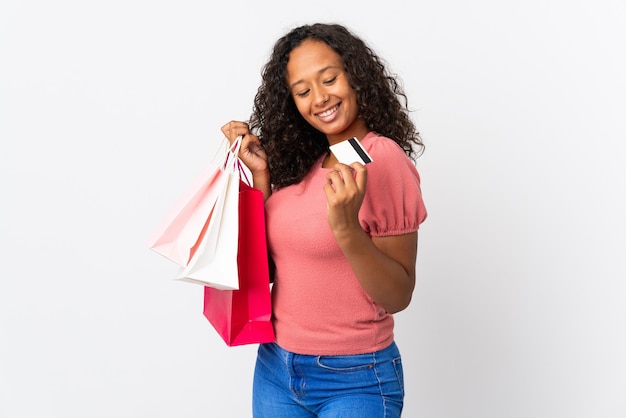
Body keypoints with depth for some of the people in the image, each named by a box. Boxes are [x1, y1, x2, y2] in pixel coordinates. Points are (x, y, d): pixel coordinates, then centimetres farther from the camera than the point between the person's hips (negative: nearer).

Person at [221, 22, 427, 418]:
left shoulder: (383, 158, -15)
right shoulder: (300, 162, 4)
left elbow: (398, 296, -16)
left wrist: (346, 229, -31)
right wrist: (261, 175, -3)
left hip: (353, 381, -6)